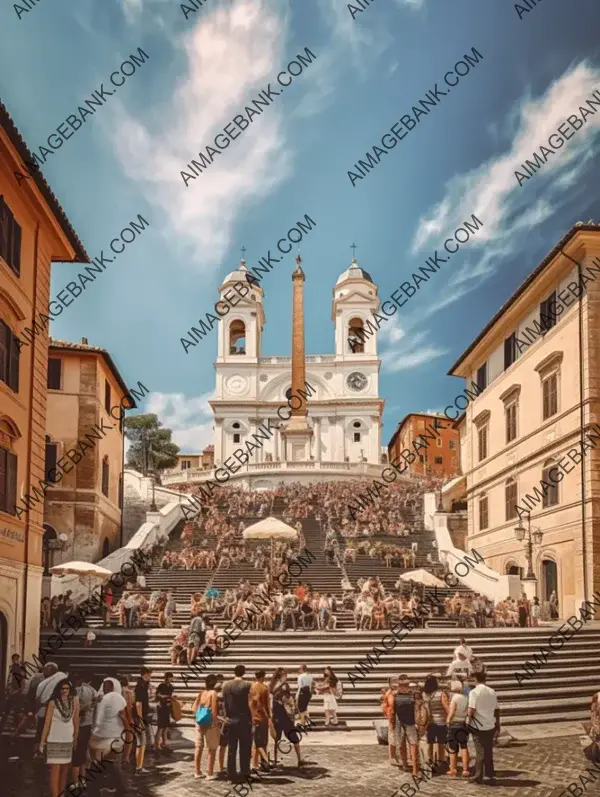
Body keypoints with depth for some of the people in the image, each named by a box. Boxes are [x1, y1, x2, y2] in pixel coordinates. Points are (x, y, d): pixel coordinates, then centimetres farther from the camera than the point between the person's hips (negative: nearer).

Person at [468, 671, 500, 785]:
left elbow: (470, 711, -19)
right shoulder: (492, 692, 3)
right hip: (490, 726, 4)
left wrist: (468, 714, 3)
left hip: (478, 726, -4)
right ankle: (491, 776, 13)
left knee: (480, 752, 6)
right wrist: (498, 727, 16)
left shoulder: (474, 692, -12)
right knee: (489, 752, 14)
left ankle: (479, 777, 12)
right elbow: (497, 711, 7)